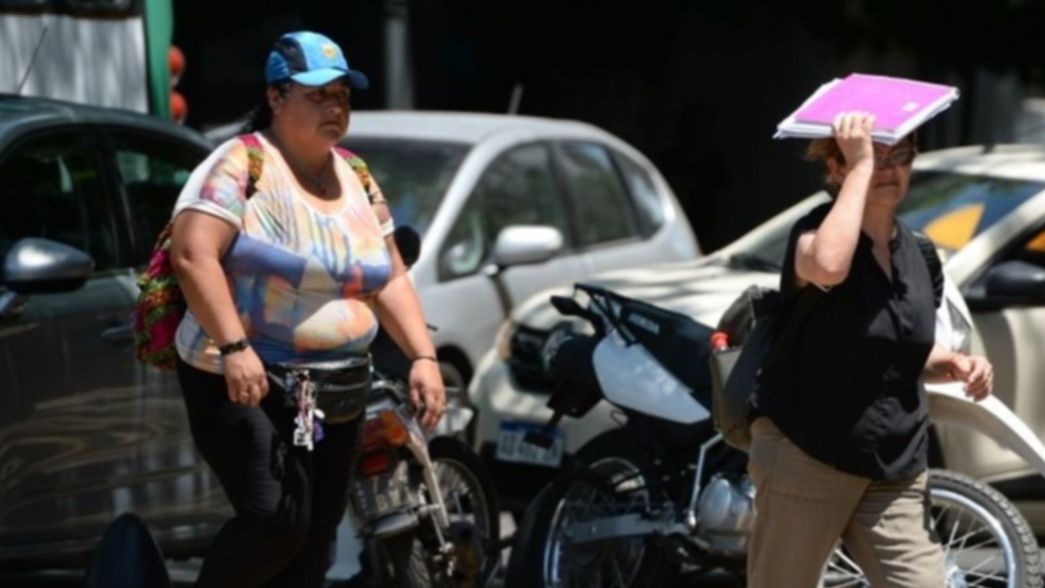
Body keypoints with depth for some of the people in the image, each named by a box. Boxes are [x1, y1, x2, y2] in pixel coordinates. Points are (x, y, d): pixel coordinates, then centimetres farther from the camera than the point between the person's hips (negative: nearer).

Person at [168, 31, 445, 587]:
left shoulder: (356, 179, 12)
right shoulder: (241, 165, -9)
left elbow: (390, 280, 15)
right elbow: (193, 256, -19)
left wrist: (423, 357, 2)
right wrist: (233, 348, -28)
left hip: (336, 393, 7)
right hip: (246, 385, -7)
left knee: (314, 538, 8)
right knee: (274, 520, -22)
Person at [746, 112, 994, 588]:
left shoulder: (920, 255, 8)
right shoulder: (816, 231, -12)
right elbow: (828, 267, -39)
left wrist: (956, 365, 0)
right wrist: (861, 166, -29)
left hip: (897, 472, 6)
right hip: (807, 458, -5)